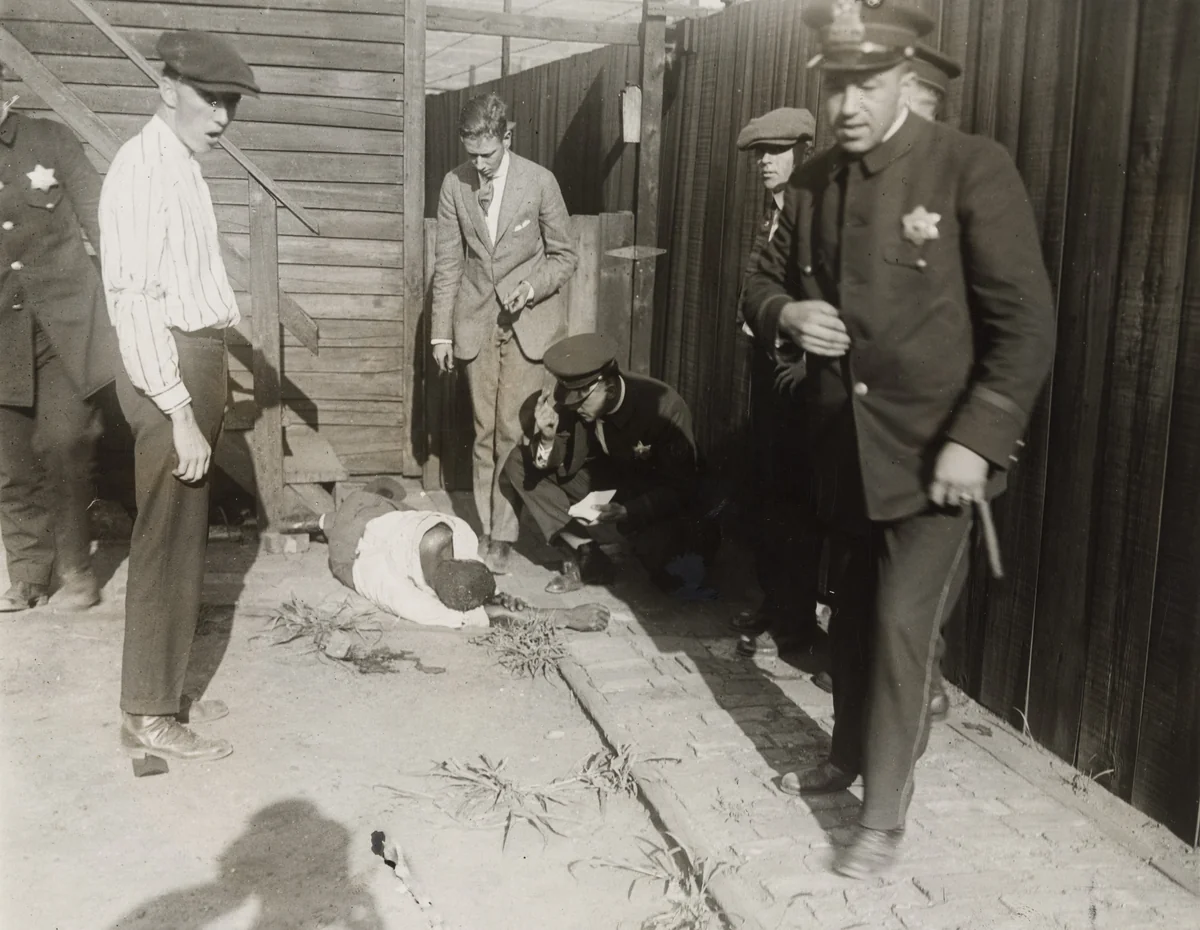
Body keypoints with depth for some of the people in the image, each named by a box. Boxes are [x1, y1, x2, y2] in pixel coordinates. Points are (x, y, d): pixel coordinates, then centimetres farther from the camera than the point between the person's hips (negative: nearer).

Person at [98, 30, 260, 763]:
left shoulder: (183, 167, 14)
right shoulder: (146, 168, -16)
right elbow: (135, 298, -23)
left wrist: (207, 384, 14)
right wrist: (180, 411, -25)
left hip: (196, 360, 10)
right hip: (168, 368, -10)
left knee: (183, 537, 15)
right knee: (168, 542, -3)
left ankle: (164, 694, 27)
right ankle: (150, 716, 8)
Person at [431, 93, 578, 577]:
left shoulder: (539, 182, -8)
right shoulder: (454, 184, -1)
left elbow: (565, 255, 0)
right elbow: (448, 263, 4)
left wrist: (532, 287, -18)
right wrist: (441, 331, 3)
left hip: (528, 320, -2)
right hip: (477, 319, 3)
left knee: (513, 429, -5)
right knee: (485, 431, 6)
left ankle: (503, 534, 6)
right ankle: (488, 528, 16)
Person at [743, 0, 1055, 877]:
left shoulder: (972, 167, -13)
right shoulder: (812, 183, 4)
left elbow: (1026, 323, -14)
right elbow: (765, 281, 16)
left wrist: (976, 440, -20)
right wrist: (787, 314, -9)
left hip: (932, 450, -5)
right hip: (845, 447, 6)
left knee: (903, 626, -4)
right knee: (854, 615, 19)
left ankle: (884, 817, 10)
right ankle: (849, 754, 39)